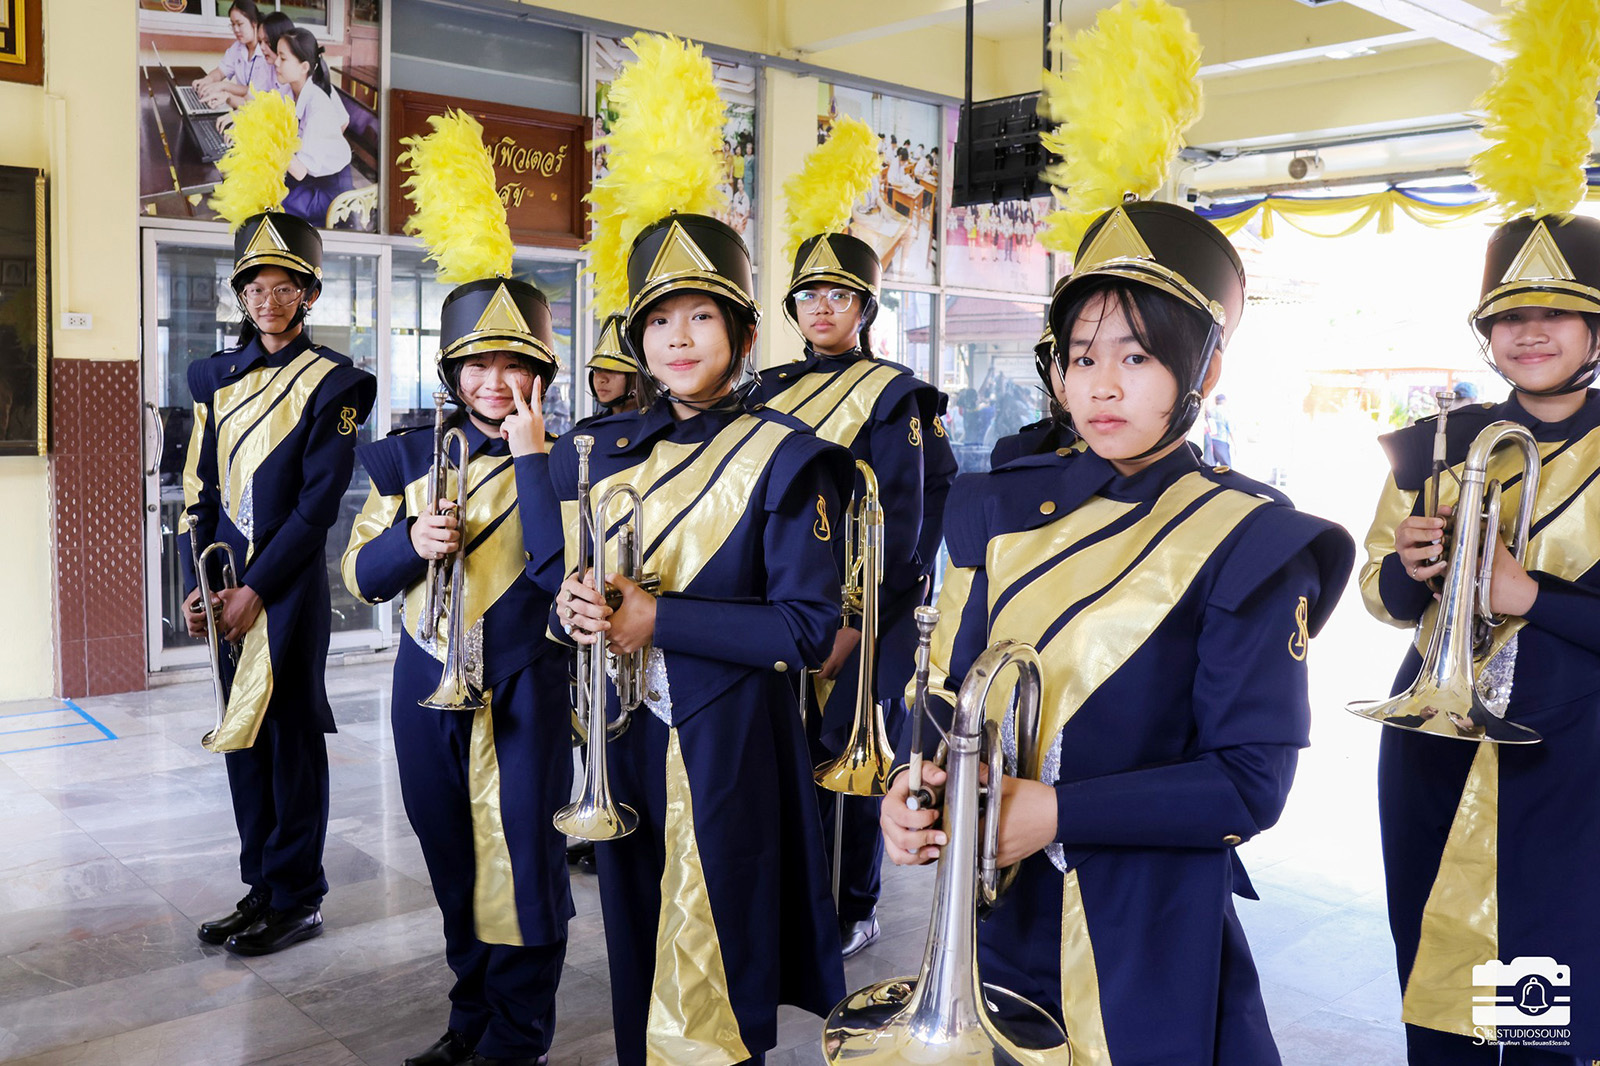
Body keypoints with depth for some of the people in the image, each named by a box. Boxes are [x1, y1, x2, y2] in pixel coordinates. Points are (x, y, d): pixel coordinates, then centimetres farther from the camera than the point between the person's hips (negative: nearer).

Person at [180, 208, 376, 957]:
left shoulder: (331, 382, -6)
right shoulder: (218, 376, 11)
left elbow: (320, 502, -12)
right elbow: (200, 487, 11)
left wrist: (257, 587, -15)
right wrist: (197, 583, 2)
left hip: (289, 587, -6)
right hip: (229, 585, 6)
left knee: (292, 736, 1)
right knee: (243, 733, 12)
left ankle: (298, 900, 15)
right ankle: (261, 887, 25)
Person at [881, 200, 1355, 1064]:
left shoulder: (1247, 544, -11)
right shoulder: (1003, 509, 1)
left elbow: (1250, 783, -15)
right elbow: (950, 687, 4)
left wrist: (1058, 811, -24)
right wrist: (912, 789, -16)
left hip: (1148, 935, -4)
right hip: (995, 916, 4)